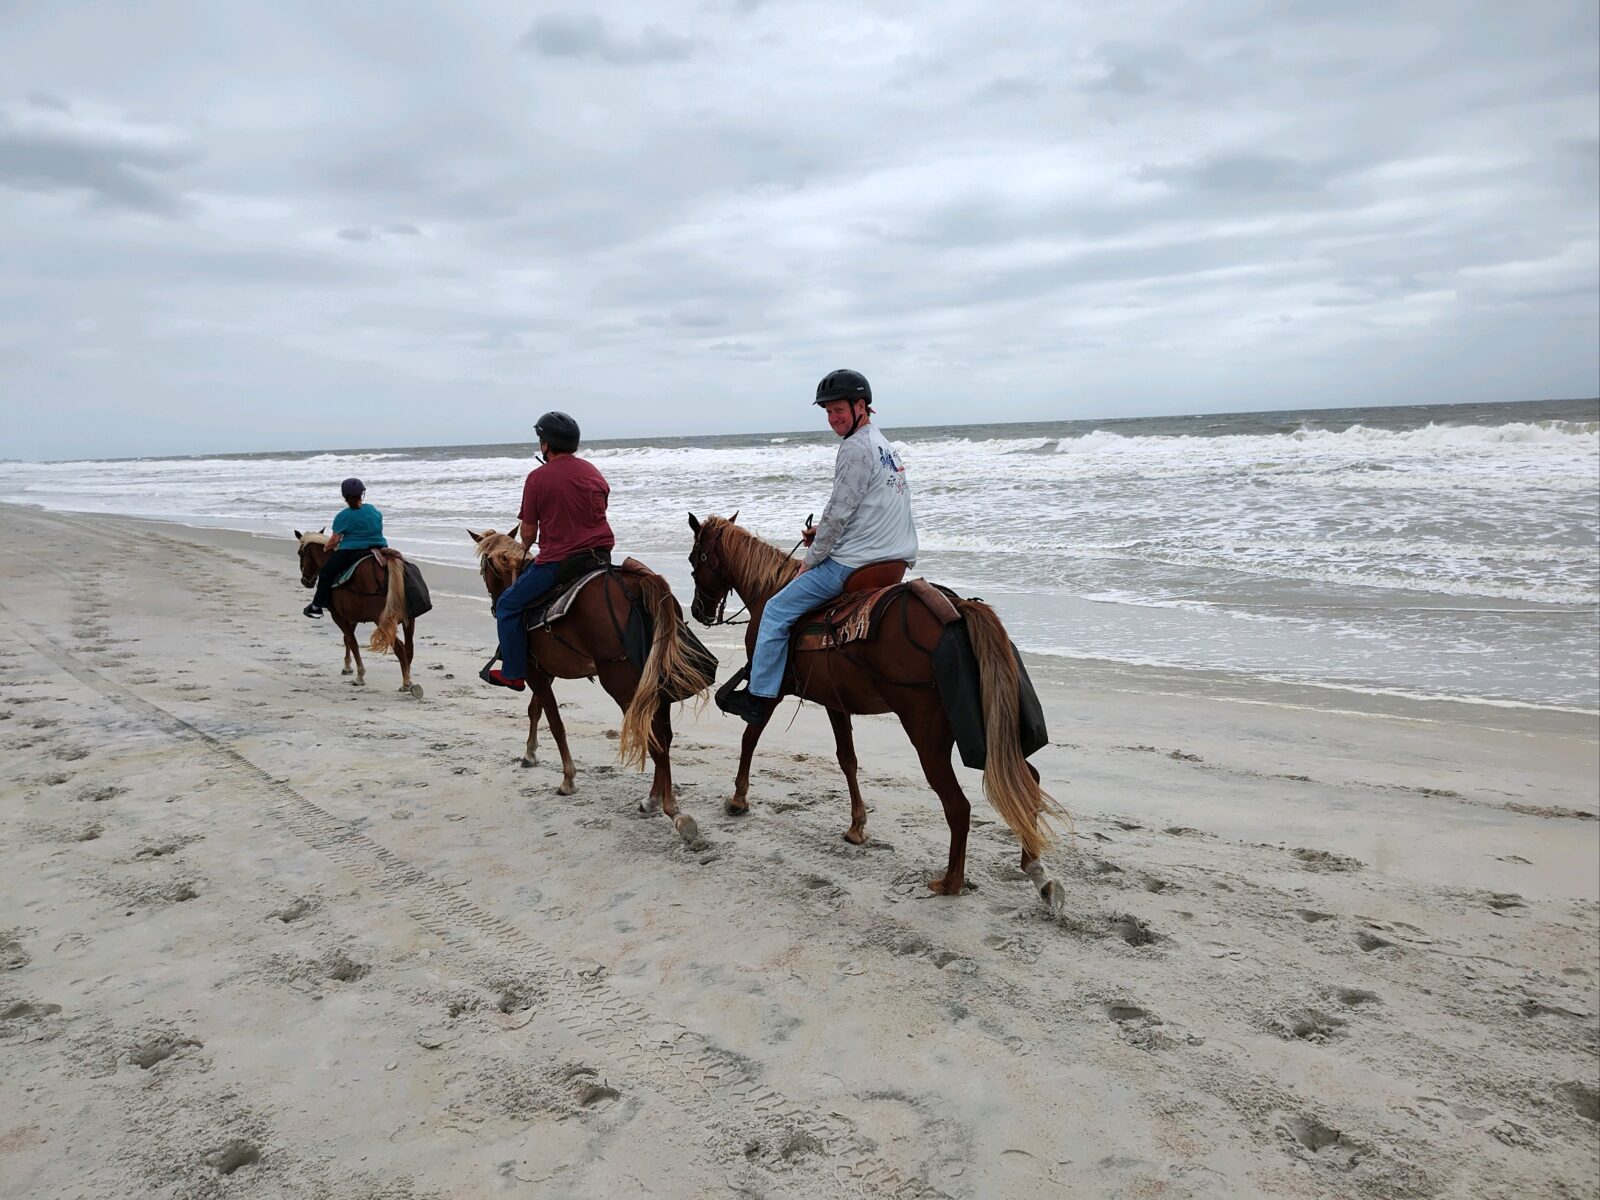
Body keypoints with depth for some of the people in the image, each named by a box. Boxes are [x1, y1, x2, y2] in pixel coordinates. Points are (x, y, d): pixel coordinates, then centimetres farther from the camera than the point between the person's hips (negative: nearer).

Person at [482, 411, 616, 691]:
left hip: (557, 562, -6)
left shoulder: (538, 477, -8)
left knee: (507, 605, 11)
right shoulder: (593, 471, 9)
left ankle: (513, 673, 13)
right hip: (601, 558, 6)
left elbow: (527, 534, -5)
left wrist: (526, 547, 17)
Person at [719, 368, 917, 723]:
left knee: (777, 611, -2)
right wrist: (823, 532, 14)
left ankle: (759, 698, 2)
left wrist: (810, 560, -6)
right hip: (893, 558, 11)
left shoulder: (856, 447, -14)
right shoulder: (883, 444, 17)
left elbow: (838, 512, -16)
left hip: (855, 562, -10)